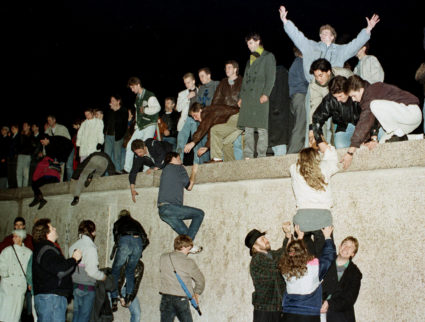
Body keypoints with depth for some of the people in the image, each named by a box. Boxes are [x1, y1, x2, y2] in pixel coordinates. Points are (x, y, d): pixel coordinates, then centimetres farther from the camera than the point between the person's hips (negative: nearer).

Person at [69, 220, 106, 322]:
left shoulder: (73, 246, 7)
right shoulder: (90, 248, -16)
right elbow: (92, 271, -19)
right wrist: (103, 276, -3)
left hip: (75, 284, 7)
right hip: (87, 287, -7)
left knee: (76, 314, 15)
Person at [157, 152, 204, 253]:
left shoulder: (165, 170, 25)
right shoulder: (178, 167, 3)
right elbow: (189, 186, 8)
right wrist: (194, 172, 21)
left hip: (162, 211, 8)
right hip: (170, 207, -8)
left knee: (185, 232, 10)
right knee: (199, 213, -4)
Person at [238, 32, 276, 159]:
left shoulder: (268, 57, 7)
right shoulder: (250, 59, 26)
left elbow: (270, 77, -3)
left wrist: (266, 94, -16)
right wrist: (241, 97, 15)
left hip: (260, 97, -6)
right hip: (248, 98, 6)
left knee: (261, 128, -9)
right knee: (248, 129, 1)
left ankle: (261, 156, -8)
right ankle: (248, 156, 1)